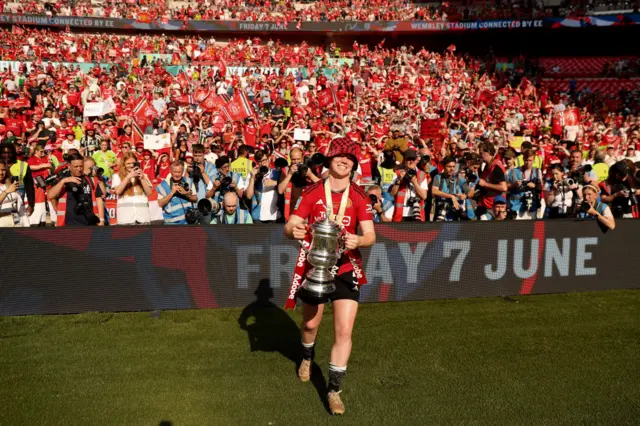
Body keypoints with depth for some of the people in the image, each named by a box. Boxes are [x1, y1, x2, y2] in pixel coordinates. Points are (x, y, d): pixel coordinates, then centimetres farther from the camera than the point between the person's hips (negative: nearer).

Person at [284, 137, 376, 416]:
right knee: (310, 323, 18)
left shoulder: (359, 197, -5)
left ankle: (334, 390, 9)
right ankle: (307, 358, 52)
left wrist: (358, 240, -33)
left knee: (344, 331, -7)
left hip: (346, 269, 0)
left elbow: (370, 236, -10)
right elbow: (290, 226, -6)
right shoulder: (312, 192, -5)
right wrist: (293, 230, -31)